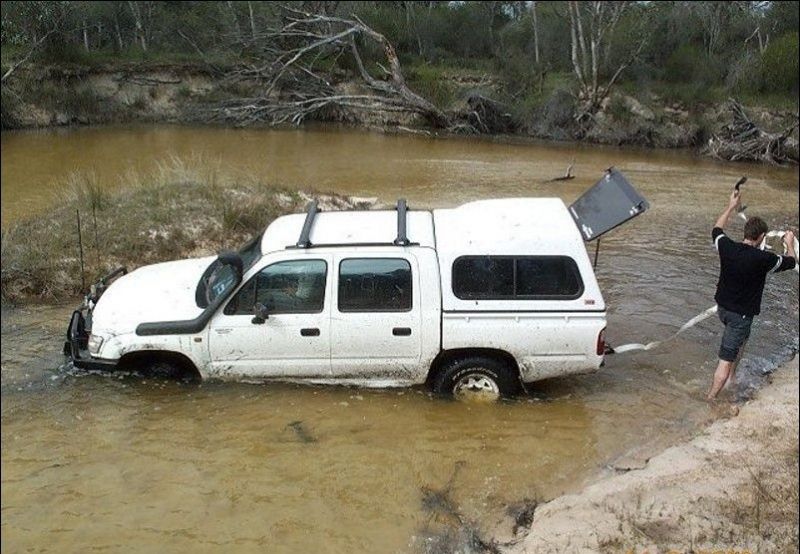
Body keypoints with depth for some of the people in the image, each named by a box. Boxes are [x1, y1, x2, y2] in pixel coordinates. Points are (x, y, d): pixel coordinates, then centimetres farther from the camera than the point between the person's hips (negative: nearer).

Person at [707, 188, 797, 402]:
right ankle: (710, 400, -2)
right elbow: (791, 262, -1)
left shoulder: (727, 247, -11)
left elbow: (716, 230, 14)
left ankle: (730, 378, 40)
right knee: (726, 359, -3)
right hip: (741, 314, -7)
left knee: (742, 337, 33)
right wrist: (790, 244, 20)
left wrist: (731, 207, 22)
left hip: (722, 308, 7)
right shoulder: (763, 259, -22)